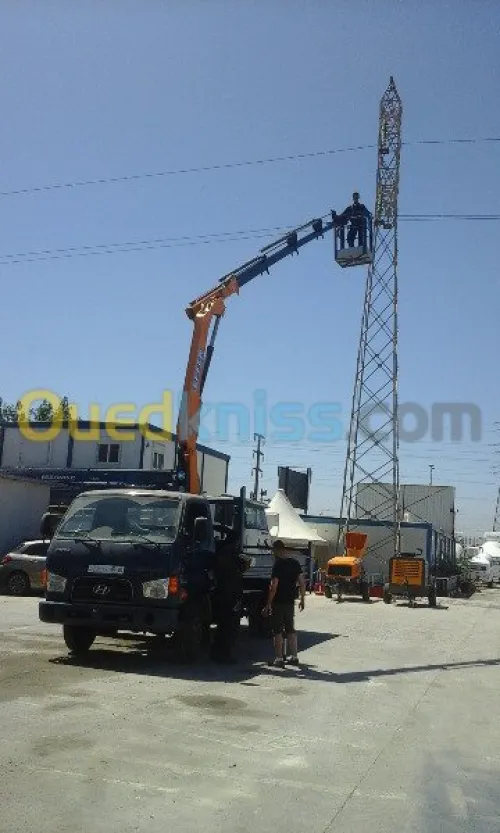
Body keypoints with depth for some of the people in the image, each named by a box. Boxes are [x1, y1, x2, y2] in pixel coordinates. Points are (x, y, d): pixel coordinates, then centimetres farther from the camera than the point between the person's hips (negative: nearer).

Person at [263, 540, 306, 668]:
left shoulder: (278, 564, -15)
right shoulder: (295, 563, 5)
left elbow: (274, 586, -18)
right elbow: (302, 582, 7)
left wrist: (268, 605, -14)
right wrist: (302, 599, 16)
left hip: (278, 602, -6)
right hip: (290, 601, 6)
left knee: (278, 631, 2)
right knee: (290, 630, 15)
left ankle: (279, 659, 3)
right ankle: (294, 657, 19)